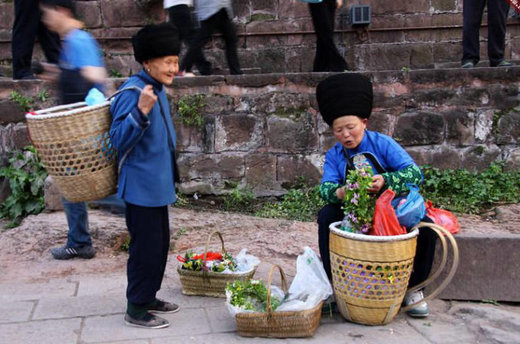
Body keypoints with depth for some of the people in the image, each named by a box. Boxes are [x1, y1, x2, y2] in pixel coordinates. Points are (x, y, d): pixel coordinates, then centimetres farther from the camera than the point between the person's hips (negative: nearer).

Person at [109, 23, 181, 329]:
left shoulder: (158, 89, 8)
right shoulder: (133, 92, -20)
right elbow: (120, 140, -24)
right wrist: (141, 111, -37)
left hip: (158, 184, 10)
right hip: (141, 185, -10)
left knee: (160, 242, 17)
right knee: (146, 245, -3)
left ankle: (148, 297, 31)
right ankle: (136, 309, 10)